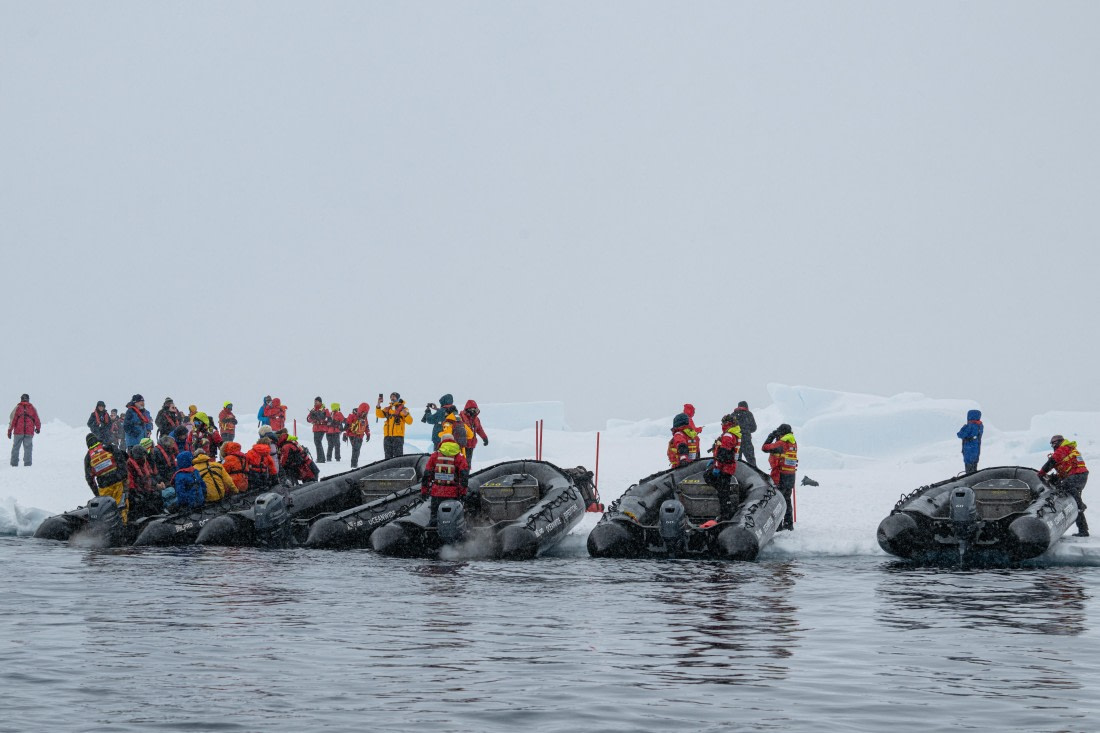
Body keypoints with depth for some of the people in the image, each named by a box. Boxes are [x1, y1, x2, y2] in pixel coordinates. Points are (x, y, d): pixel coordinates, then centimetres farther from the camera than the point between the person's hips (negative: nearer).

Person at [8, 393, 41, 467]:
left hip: (18, 431, 0)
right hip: (29, 432, 0)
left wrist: (9, 430, 1)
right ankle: (27, 463, -6)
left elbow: (12, 420, -2)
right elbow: (37, 420, 8)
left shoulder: (17, 408, 3)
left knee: (15, 448, 10)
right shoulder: (32, 408, 6)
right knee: (28, 448, 3)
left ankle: (14, 463, 6)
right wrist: (38, 428, 26)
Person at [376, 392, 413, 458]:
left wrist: (406, 414, -22)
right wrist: (378, 405, -9)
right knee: (388, 456, 7)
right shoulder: (387, 409, 17)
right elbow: (379, 414, 4)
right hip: (387, 436, 5)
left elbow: (409, 422, -3)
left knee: (398, 456, -10)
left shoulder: (402, 409, 3)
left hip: (398, 436, -5)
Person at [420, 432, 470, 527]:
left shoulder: (435, 455, 7)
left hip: (436, 492, 1)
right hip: (453, 493, -1)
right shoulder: (459, 456, 4)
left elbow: (427, 473, 6)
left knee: (434, 515, 6)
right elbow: (464, 475, -2)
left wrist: (424, 490, 11)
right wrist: (463, 491, 0)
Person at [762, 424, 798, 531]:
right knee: (787, 499, 17)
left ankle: (777, 524, -5)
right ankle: (789, 523, 21)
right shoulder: (794, 444, 5)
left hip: (780, 476, -7)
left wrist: (771, 437, 2)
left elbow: (765, 448, -13)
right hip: (791, 476, 7)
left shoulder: (780, 444, -15)